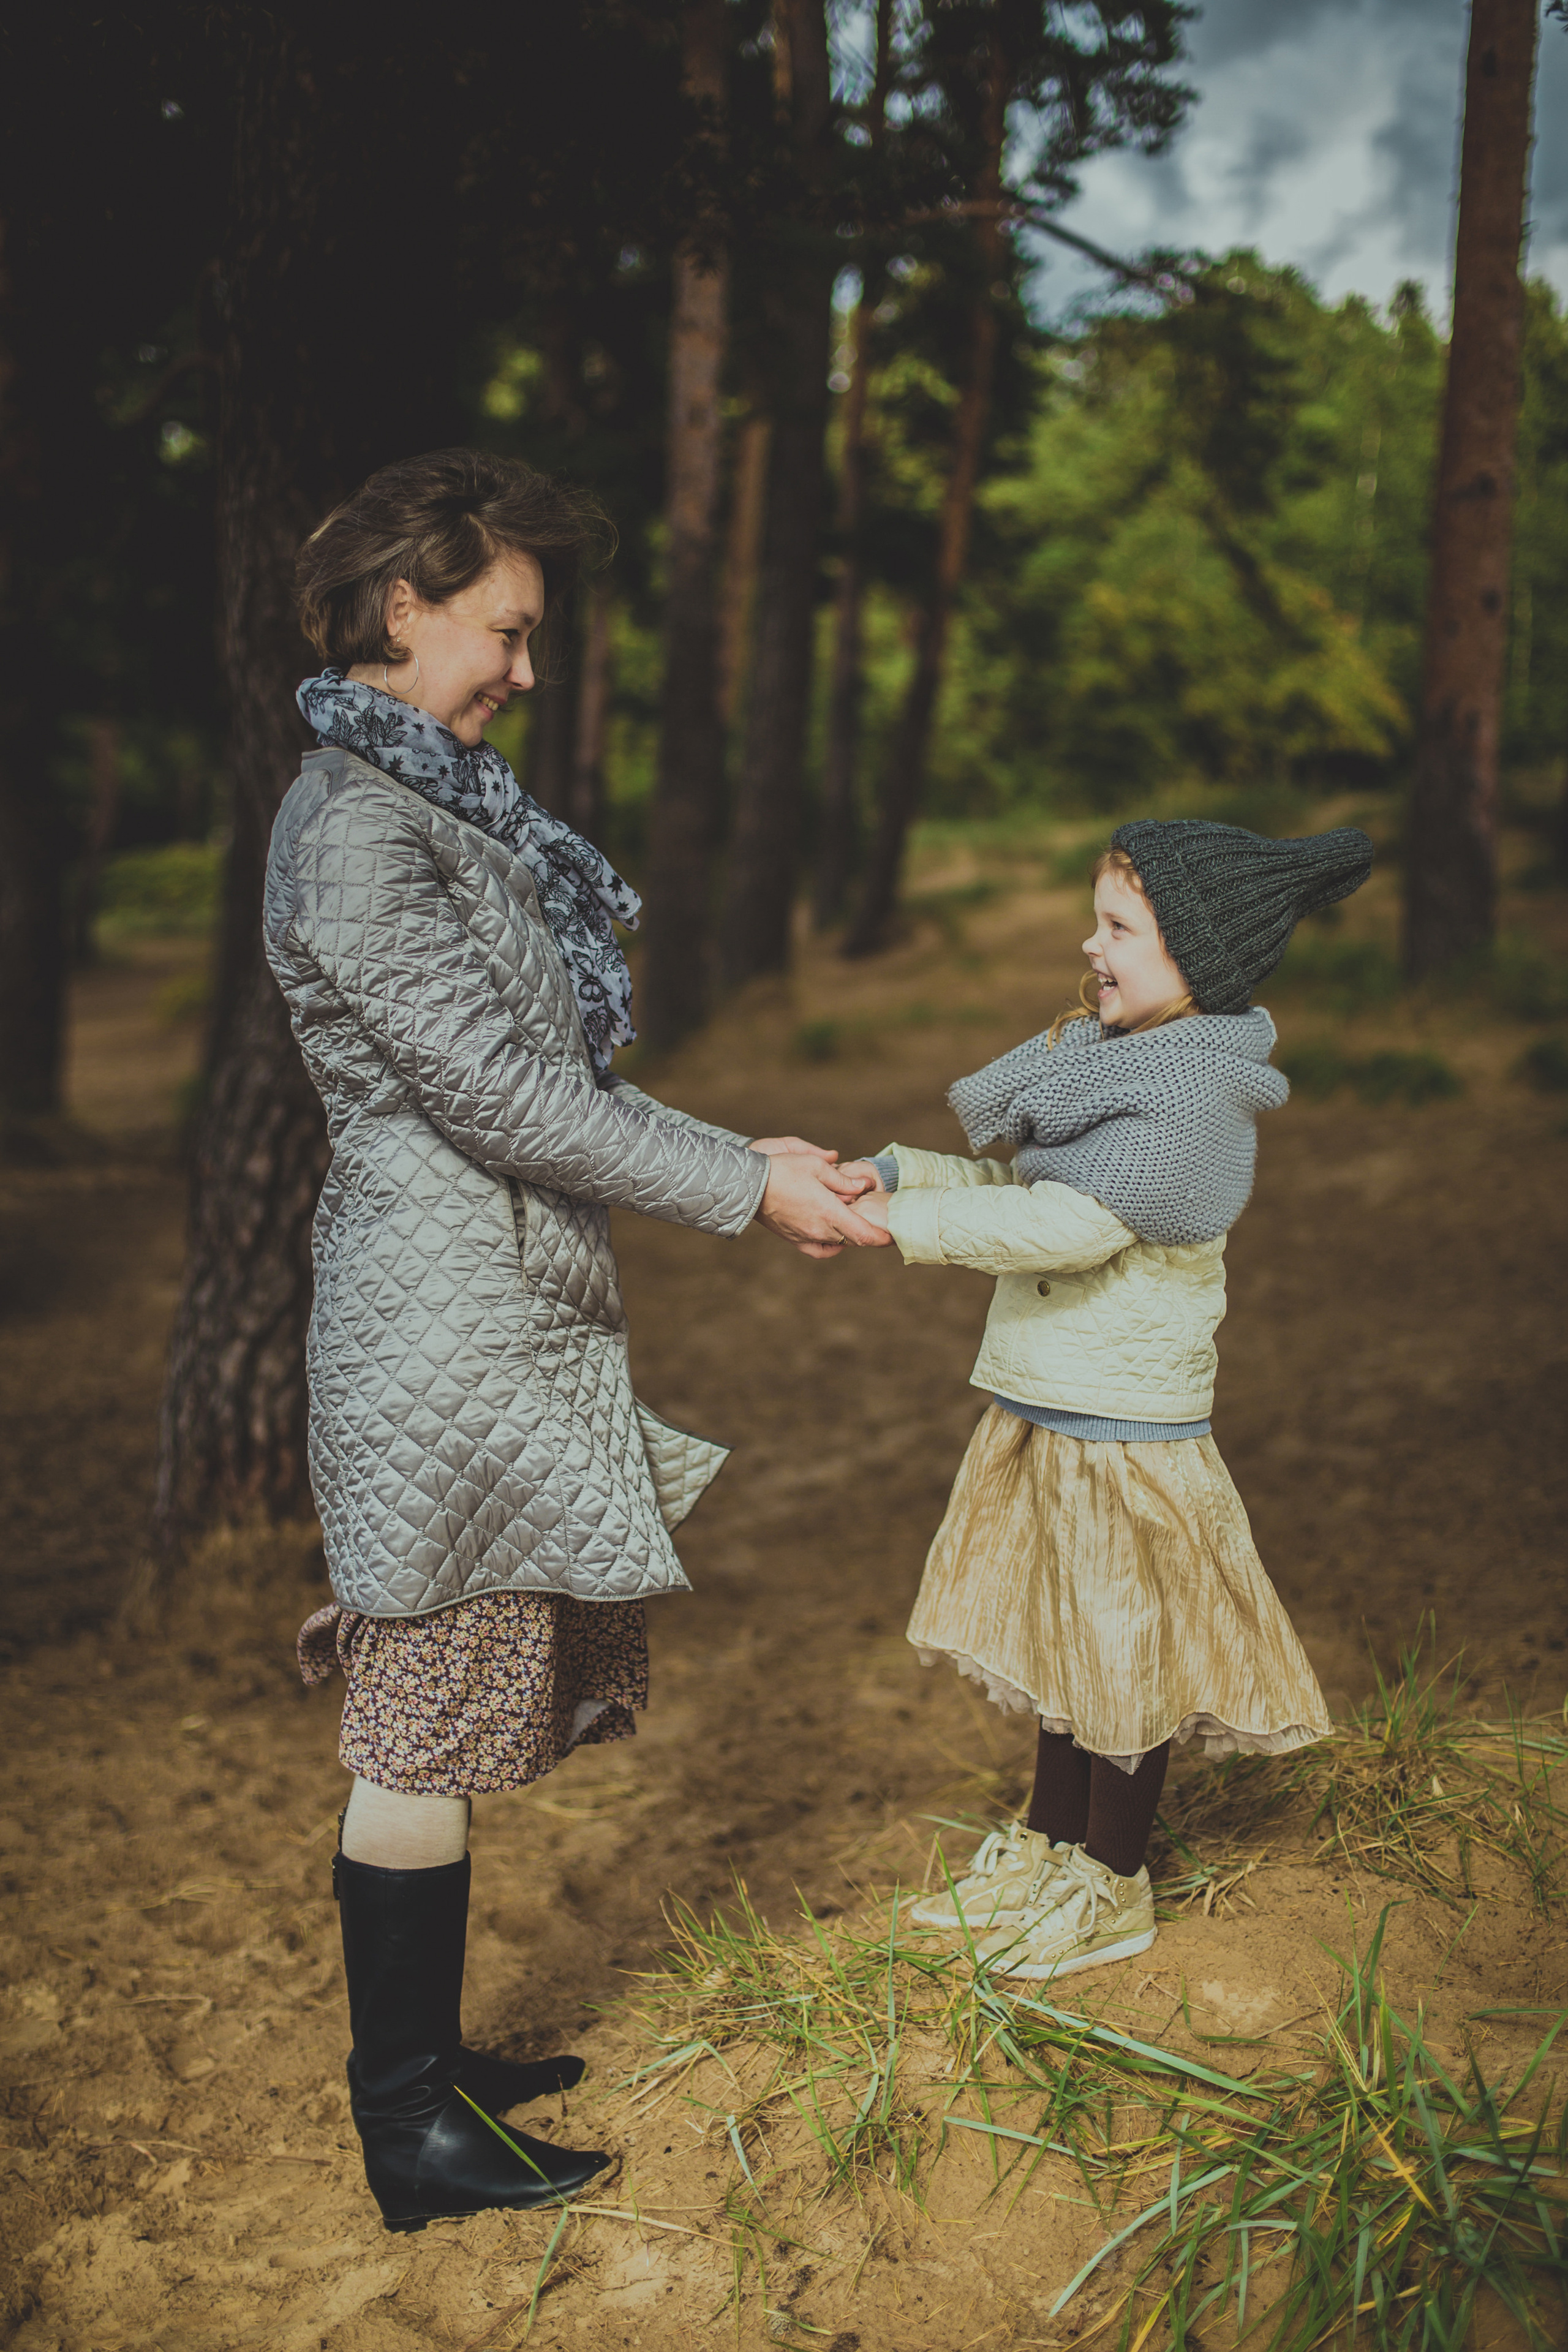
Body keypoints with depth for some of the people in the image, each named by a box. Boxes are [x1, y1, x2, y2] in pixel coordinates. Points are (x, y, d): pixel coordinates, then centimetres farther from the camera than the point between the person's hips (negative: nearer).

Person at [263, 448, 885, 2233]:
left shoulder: (437, 808, 17)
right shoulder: (352, 822, -14)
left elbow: (540, 1077, 17)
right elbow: (490, 1088, -19)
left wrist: (738, 1158, 10)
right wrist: (740, 1192, -15)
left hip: (501, 1319, 10)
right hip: (444, 1335, -10)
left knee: (446, 1723, 16)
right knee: (427, 1734, 1)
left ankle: (423, 2058, 31)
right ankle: (411, 2138, 15)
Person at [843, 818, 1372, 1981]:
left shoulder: (1194, 1100, -20)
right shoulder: (1116, 1065, 9)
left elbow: (1069, 1225, -27)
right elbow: (1018, 1181, 12)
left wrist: (891, 1220, -26)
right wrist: (889, 1170, 0)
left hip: (1127, 1428, -9)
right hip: (1045, 1409, 9)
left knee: (1122, 1654, 7)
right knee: (1064, 1642, 20)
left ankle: (1113, 1888, 24)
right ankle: (1048, 1847, 36)